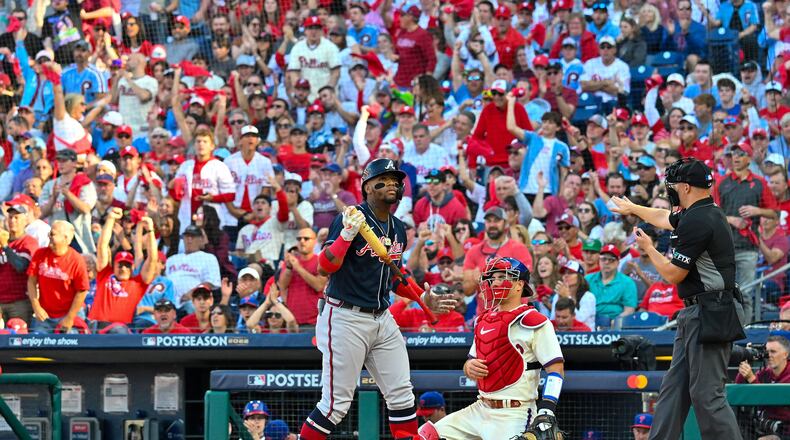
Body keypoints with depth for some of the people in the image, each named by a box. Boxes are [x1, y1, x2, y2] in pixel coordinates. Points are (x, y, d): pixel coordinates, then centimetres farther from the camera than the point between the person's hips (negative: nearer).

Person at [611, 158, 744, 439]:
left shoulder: (696, 221, -17)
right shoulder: (708, 213, 15)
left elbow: (673, 274, -14)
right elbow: (666, 218, 38)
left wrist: (648, 249, 5)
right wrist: (633, 209, 55)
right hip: (694, 314, 11)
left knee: (707, 394, -13)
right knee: (673, 388, 11)